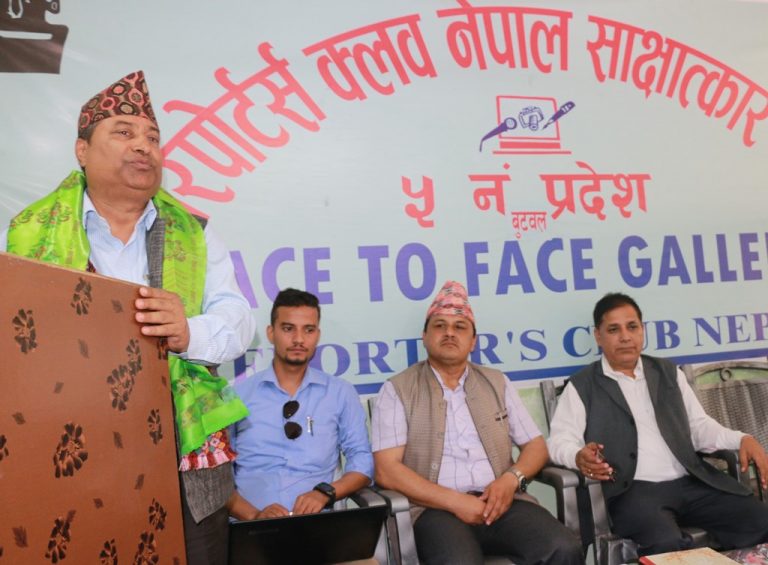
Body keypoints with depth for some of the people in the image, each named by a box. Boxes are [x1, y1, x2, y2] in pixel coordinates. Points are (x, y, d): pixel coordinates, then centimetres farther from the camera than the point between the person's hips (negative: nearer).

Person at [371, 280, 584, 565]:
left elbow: (536, 445, 15)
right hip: (437, 508, -4)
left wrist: (511, 479, -7)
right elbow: (387, 470, -6)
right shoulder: (397, 390, 2)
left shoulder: (497, 383, 15)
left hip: (499, 501, 4)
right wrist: (455, 501, -14)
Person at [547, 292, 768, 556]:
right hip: (634, 490, -5)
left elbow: (699, 426, 20)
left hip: (691, 482, 5)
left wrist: (742, 439, 1)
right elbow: (560, 440, -2)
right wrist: (579, 456, -25)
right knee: (667, 545, -34)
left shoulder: (669, 373, 19)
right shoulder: (582, 386, 5)